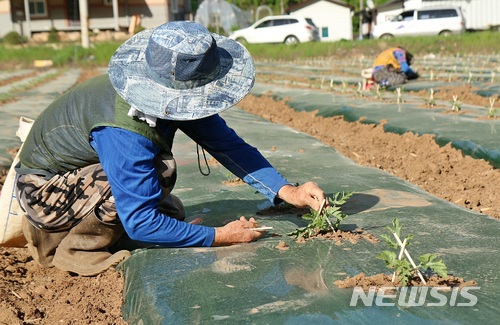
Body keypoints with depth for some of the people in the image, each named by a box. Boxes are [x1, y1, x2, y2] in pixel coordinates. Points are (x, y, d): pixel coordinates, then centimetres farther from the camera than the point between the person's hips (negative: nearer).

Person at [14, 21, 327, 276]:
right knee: (160, 170, -29)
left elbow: (228, 144, -11)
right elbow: (140, 223, -33)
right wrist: (219, 237, -28)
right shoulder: (125, 134, -38)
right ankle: (74, 249, -9)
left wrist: (286, 191, -20)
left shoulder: (172, 99, -15)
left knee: (171, 212, 7)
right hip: (43, 188, -8)